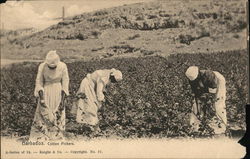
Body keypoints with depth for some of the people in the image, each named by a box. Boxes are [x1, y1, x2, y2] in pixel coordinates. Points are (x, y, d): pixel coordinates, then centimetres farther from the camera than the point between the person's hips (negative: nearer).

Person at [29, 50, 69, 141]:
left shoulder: (63, 66, -11)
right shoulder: (42, 67, -11)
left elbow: (65, 82, -5)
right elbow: (39, 82, -6)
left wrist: (62, 99, -9)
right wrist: (41, 98, -14)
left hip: (58, 93, 1)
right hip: (45, 93, 0)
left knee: (57, 116, 2)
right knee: (43, 116, -2)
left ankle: (56, 138, 10)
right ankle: (37, 138, 3)